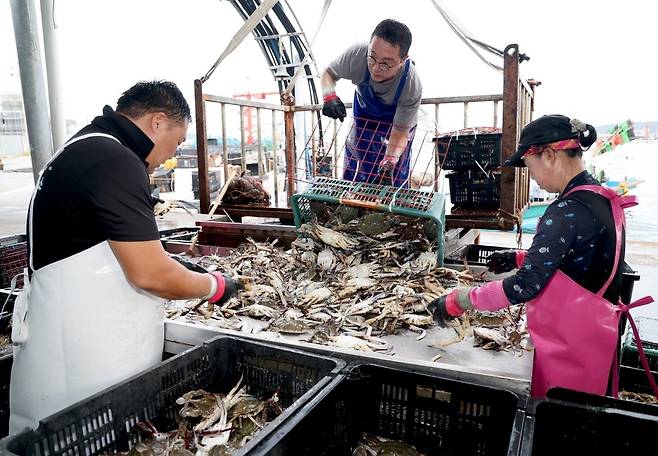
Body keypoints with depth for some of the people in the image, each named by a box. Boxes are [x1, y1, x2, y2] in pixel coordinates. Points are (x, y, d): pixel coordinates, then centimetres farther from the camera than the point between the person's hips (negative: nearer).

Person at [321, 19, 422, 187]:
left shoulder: (412, 86, -41)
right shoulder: (357, 54, -37)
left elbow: (400, 133, -31)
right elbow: (329, 73, -15)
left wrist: (389, 162, -48)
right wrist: (330, 96, -36)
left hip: (396, 118, -1)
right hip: (363, 115, 2)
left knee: (395, 178, -1)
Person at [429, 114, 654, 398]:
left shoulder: (569, 210, -25)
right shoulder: (601, 199, 5)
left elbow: (526, 286, -29)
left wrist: (457, 301, -22)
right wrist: (522, 258, 13)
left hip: (568, 346, -9)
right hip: (593, 333, 9)